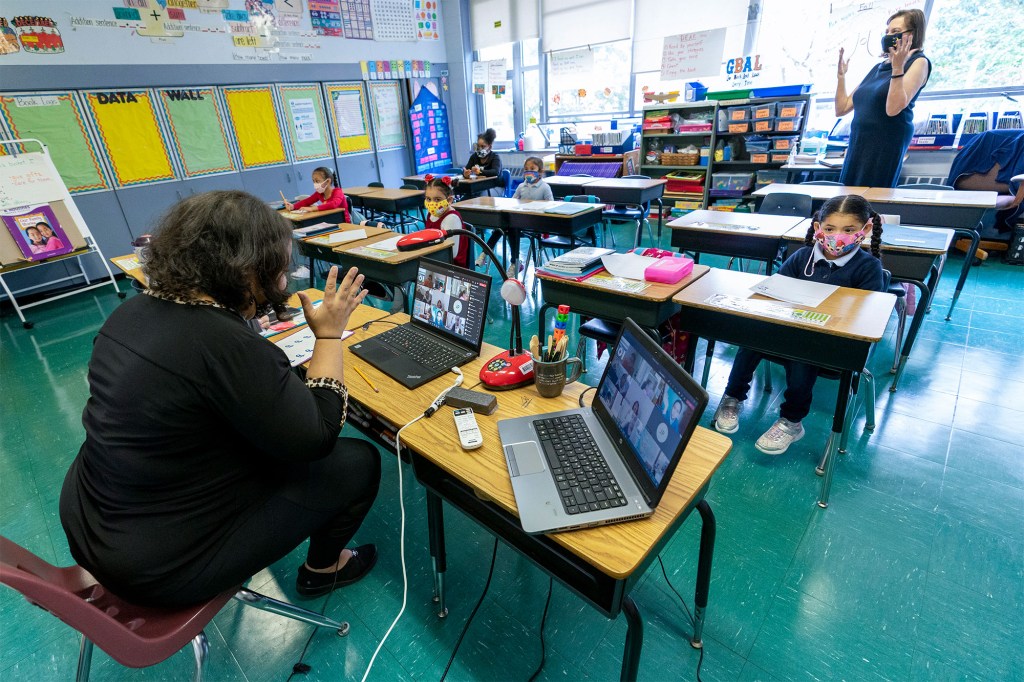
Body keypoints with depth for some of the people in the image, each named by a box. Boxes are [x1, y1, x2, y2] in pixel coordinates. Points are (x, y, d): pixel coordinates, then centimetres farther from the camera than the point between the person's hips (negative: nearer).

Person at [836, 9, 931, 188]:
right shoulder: (878, 67, 20)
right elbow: (841, 109, 17)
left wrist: (897, 68, -21)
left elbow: (893, 108, -16)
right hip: (858, 145, 7)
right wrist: (841, 75, 14)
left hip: (887, 146, -7)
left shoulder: (918, 62, -1)